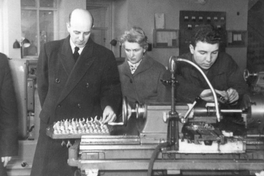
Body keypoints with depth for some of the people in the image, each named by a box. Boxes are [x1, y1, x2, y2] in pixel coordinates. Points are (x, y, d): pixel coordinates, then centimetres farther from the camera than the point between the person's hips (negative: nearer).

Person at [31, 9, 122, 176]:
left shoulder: (105, 56, 0)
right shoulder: (50, 49, 4)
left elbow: (111, 88, 4)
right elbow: (43, 85, 11)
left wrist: (109, 106, -15)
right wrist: (51, 112, 8)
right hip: (54, 125, 2)